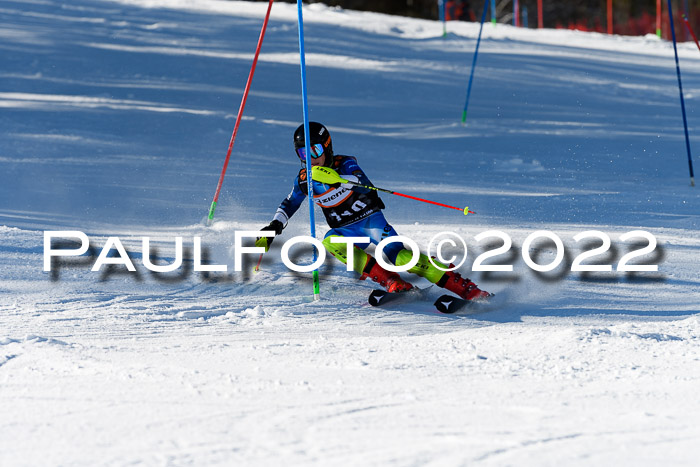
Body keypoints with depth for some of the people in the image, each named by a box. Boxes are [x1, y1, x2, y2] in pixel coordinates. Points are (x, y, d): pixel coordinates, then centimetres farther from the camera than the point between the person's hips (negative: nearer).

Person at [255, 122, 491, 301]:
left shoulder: (344, 164, -12)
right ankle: (391, 282, -35)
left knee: (396, 254, -28)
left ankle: (466, 289, -31)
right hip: (346, 230, 4)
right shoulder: (304, 179, 3)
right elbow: (288, 205, 21)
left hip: (370, 218, -4)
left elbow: (362, 181, -34)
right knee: (330, 242, -31)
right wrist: (274, 227, 6)